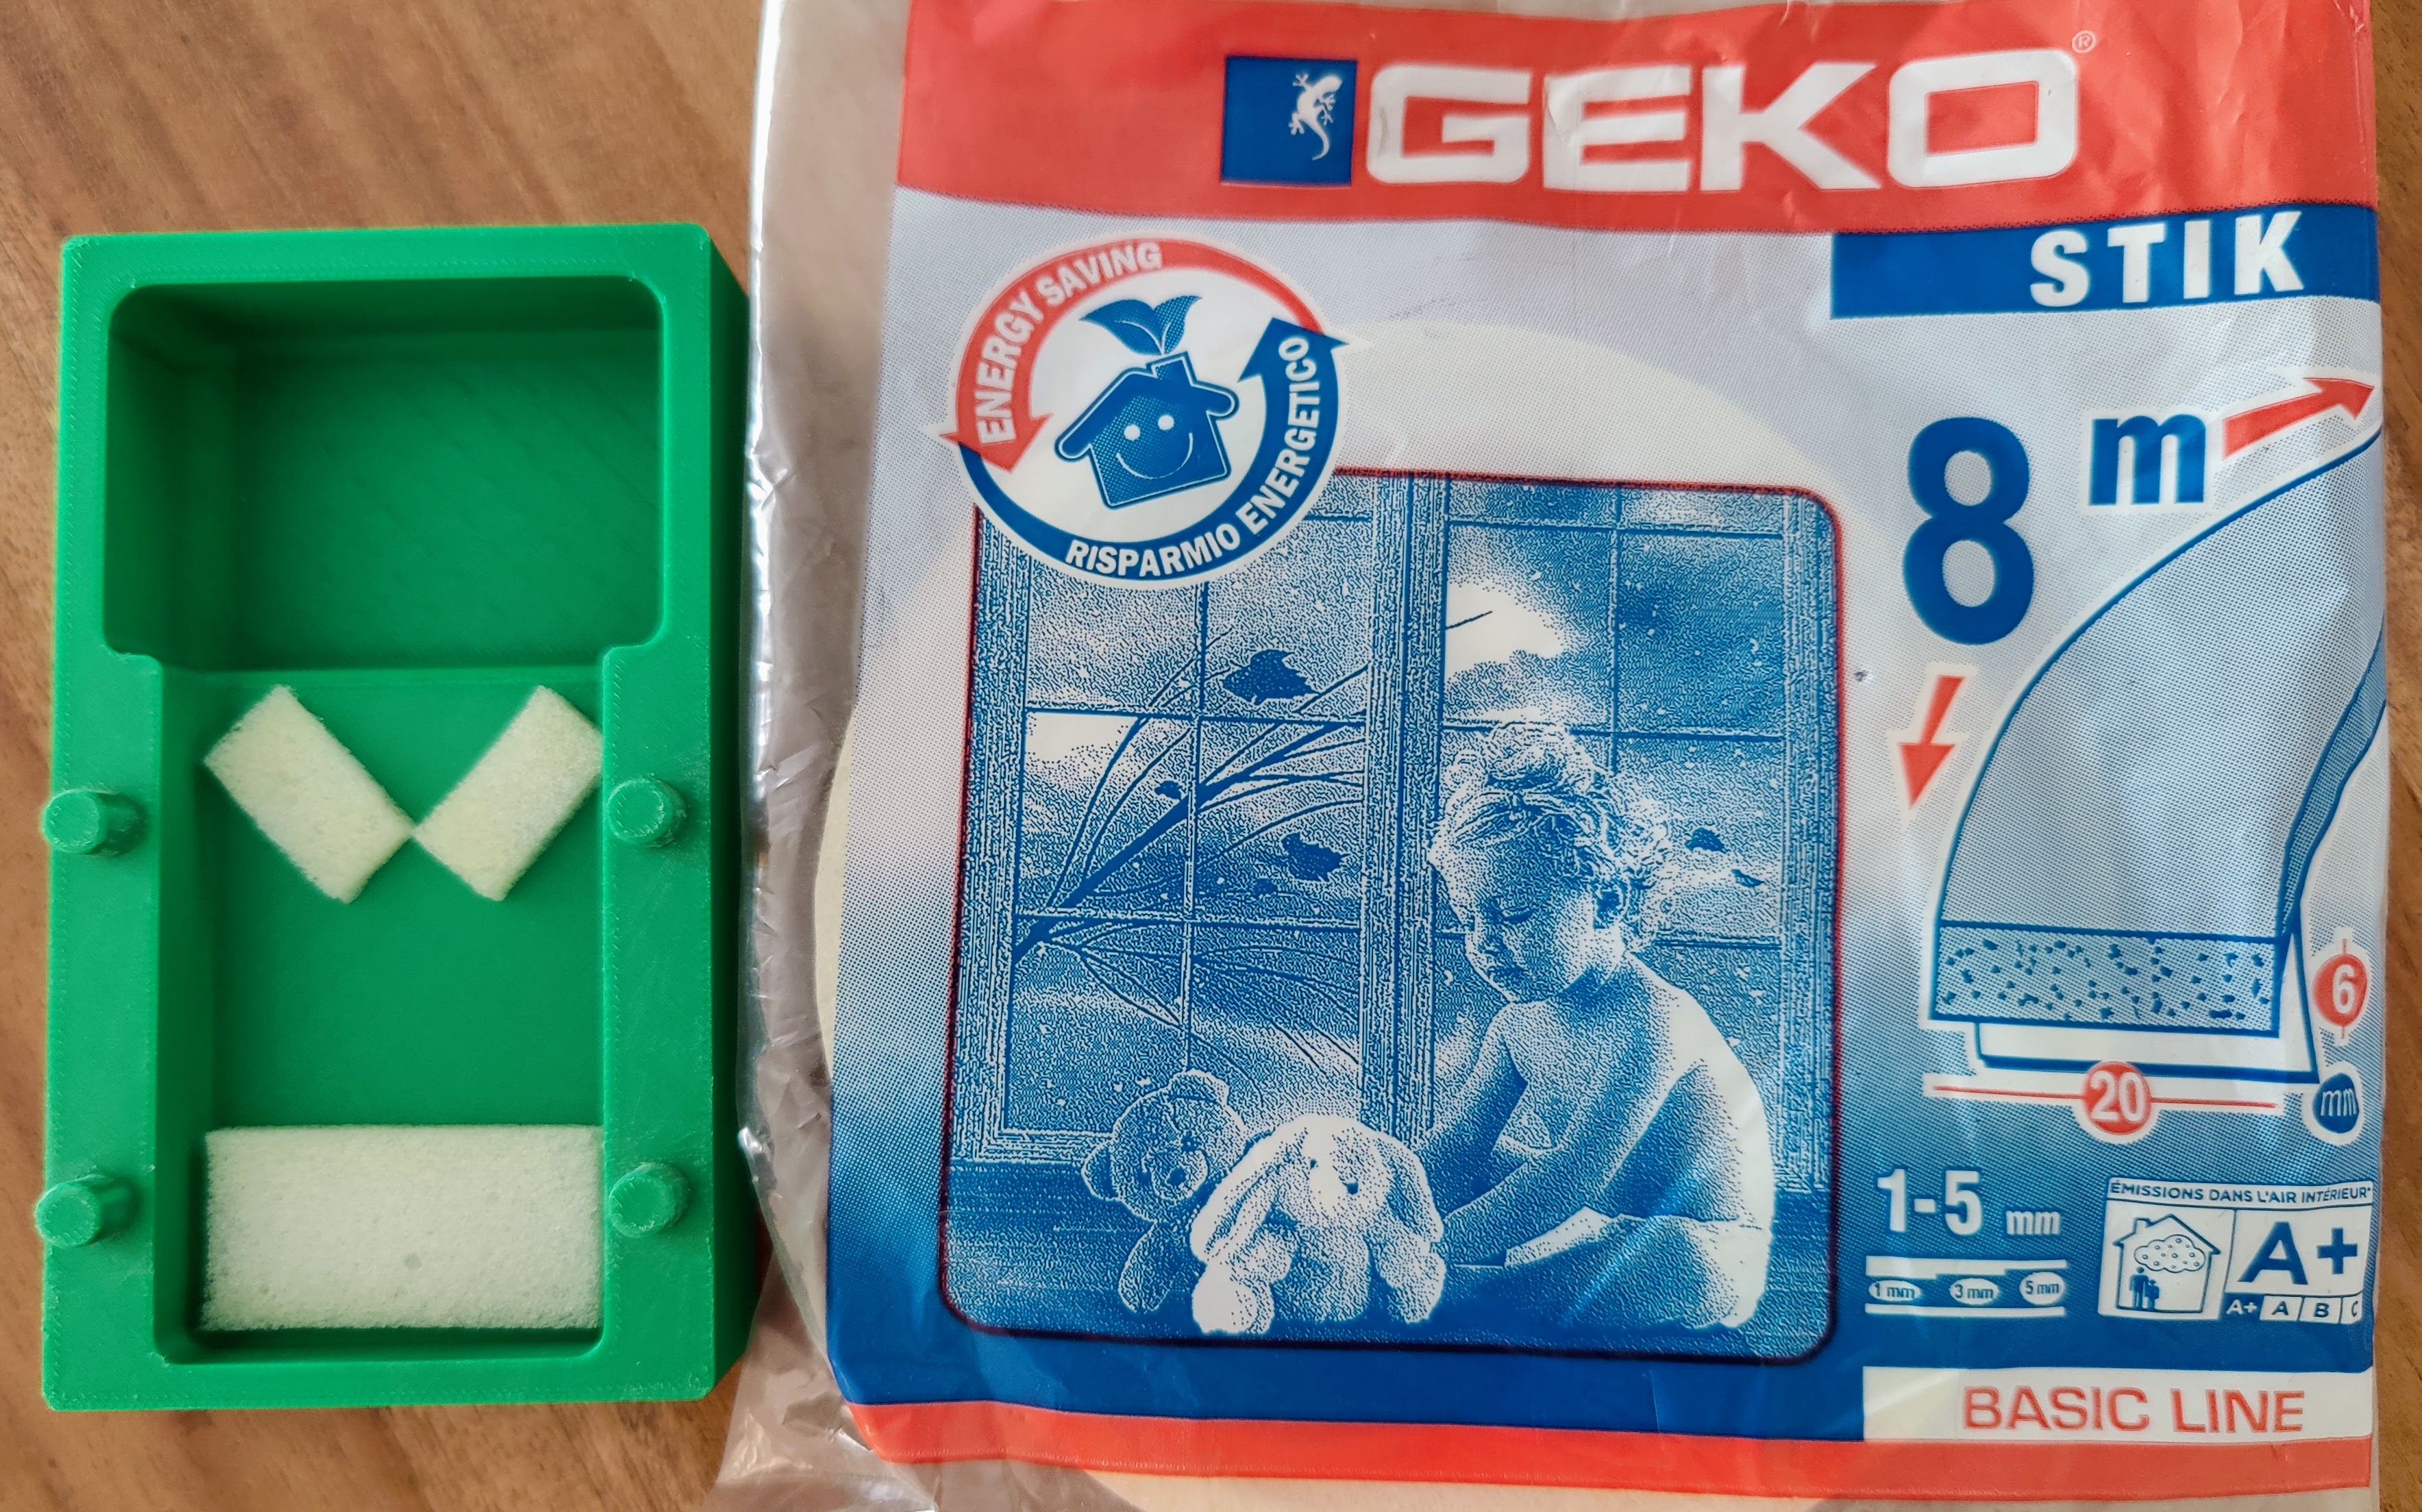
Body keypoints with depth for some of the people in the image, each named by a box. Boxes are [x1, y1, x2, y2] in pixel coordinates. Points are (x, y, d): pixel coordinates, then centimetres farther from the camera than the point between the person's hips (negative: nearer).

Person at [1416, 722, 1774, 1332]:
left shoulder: (1654, 1020, -26)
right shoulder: (1521, 1021, 1)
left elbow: (1573, 1175, -33)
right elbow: (1452, 1146, -4)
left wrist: (1435, 1250, -40)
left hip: (1699, 1250, -8)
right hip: (1601, 1227, 8)